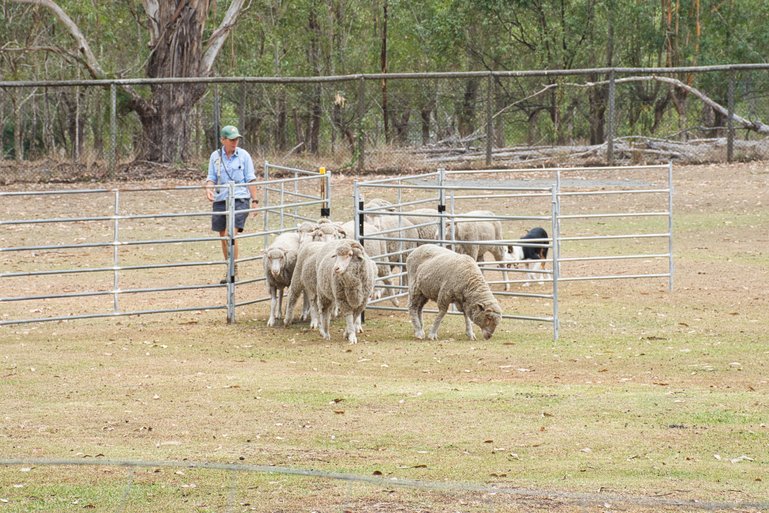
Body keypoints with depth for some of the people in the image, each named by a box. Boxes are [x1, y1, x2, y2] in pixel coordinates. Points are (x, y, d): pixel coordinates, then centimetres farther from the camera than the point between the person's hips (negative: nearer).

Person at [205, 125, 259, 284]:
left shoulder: (243, 155, 1)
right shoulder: (215, 156, 6)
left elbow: (250, 180, 4)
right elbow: (211, 178, 10)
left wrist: (254, 200, 1)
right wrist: (208, 189, -11)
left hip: (240, 199, -4)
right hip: (221, 199, 4)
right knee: (223, 237, 9)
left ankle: (234, 270, -16)